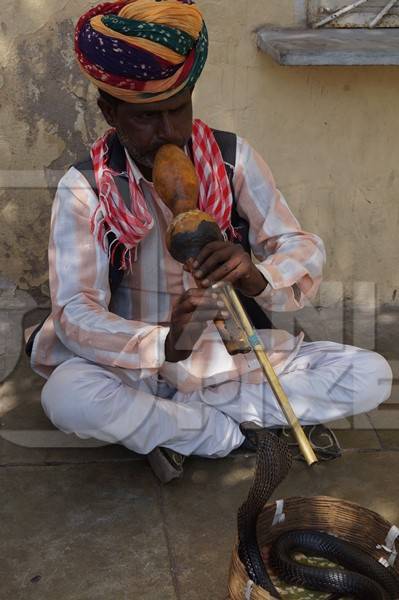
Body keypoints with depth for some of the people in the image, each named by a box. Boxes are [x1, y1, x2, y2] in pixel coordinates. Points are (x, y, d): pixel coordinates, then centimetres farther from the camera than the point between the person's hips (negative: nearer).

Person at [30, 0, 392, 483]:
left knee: (371, 376, -14)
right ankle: (234, 434, -11)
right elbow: (75, 313, -23)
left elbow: (304, 250, -10)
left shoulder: (233, 160, -7)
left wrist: (258, 276, -35)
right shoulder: (84, 189, -14)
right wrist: (165, 345, -43)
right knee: (68, 397, -35)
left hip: (231, 363, 3)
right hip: (140, 372, -2)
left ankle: (169, 425, -10)